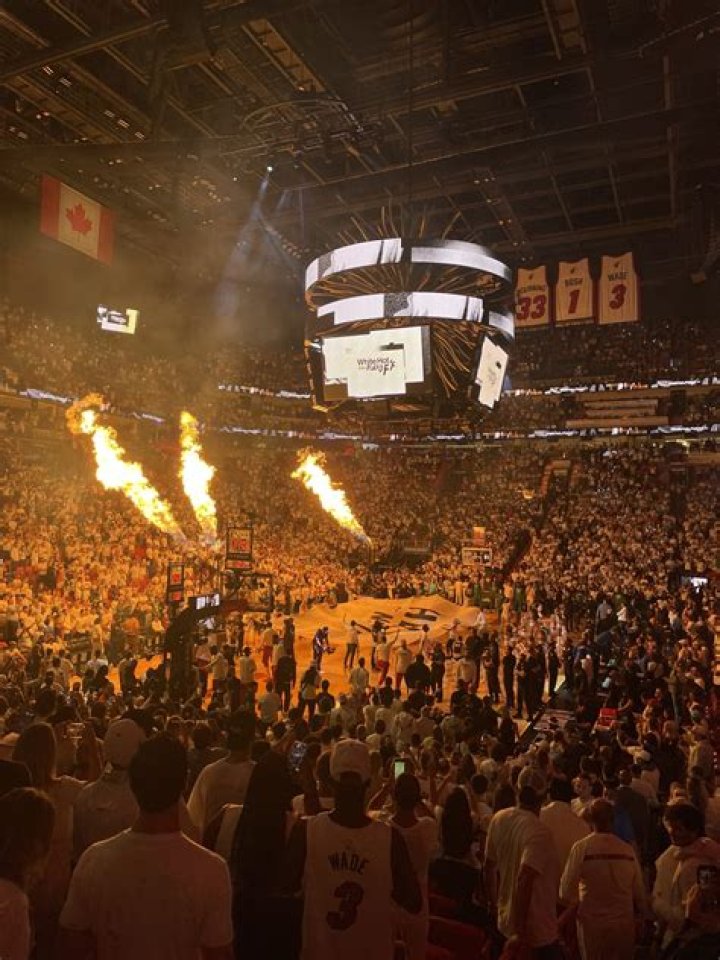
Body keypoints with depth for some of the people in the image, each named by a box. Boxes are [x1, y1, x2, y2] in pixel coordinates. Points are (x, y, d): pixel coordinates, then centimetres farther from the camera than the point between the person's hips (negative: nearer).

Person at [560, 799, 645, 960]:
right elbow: (639, 889, 0)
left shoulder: (581, 847, -14)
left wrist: (575, 902, 10)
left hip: (592, 923, -2)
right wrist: (640, 914, 18)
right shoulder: (627, 850, -8)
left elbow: (566, 892, -12)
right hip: (624, 923, 2)